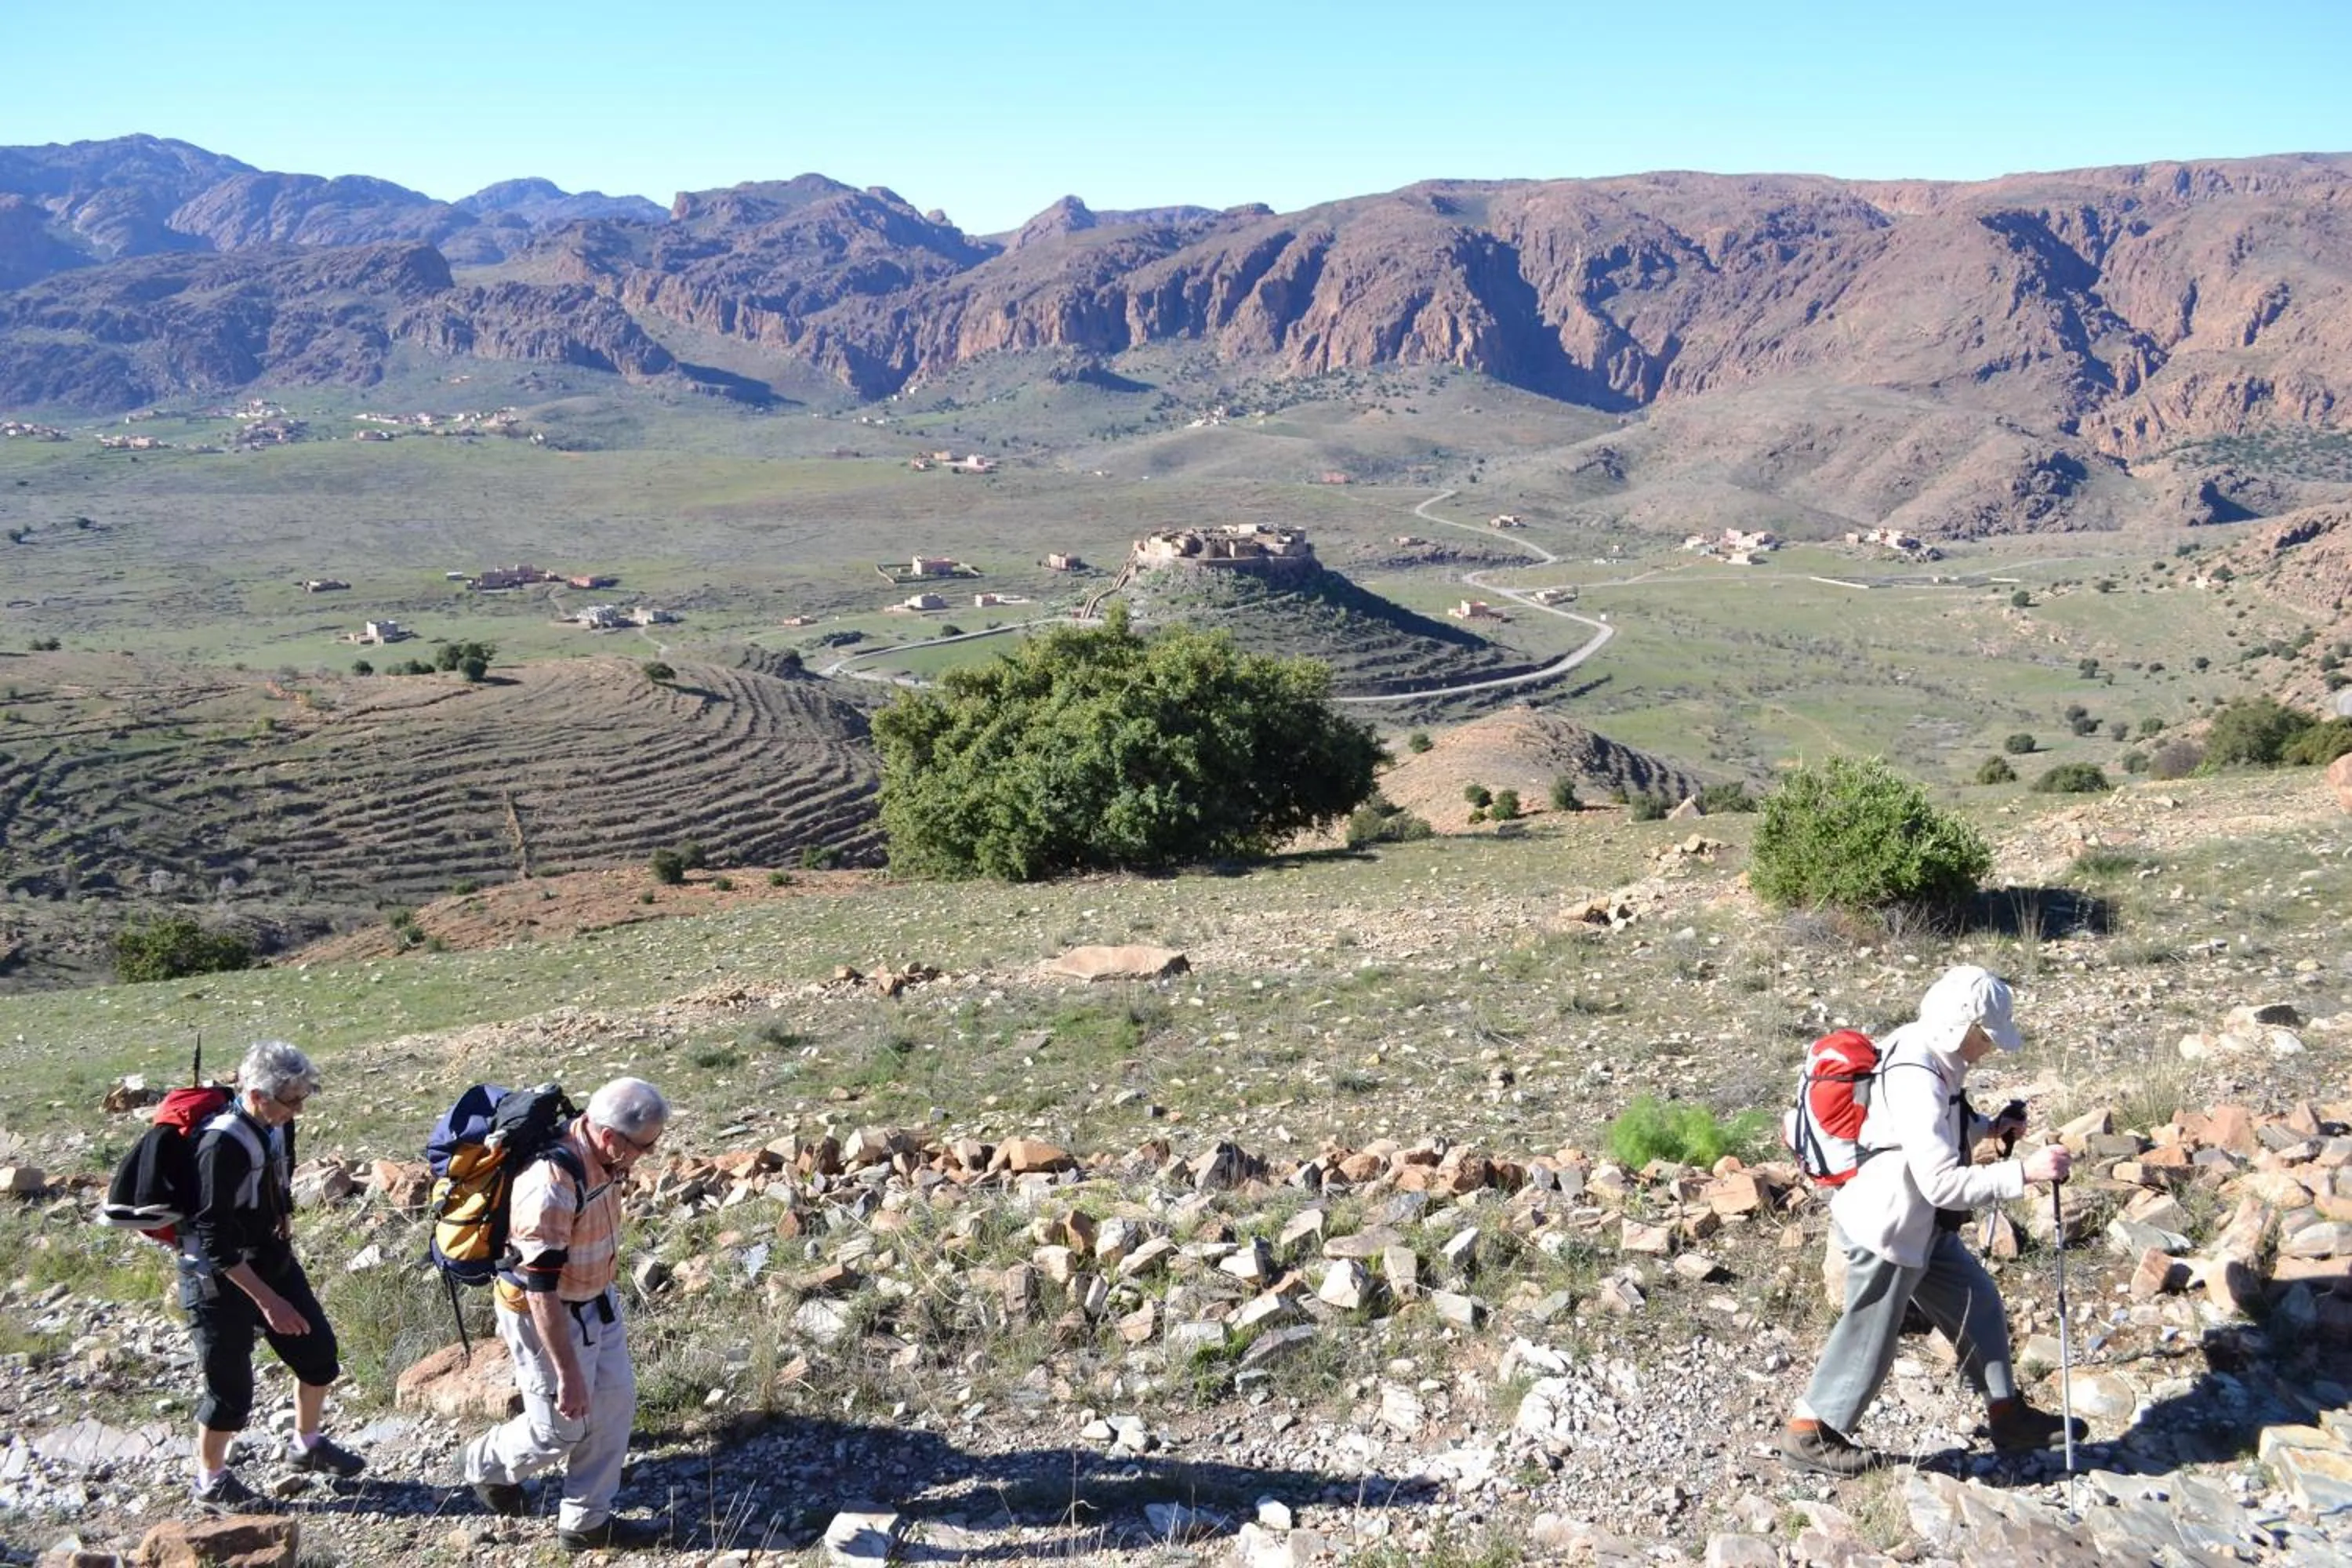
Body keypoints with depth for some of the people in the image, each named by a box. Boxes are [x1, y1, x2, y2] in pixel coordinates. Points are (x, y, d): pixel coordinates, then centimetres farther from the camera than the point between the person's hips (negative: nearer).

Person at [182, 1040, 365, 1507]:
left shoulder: (278, 1126, -6)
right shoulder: (223, 1144, -29)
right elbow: (215, 1241, -26)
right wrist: (267, 1300, -26)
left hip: (272, 1259, 8)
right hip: (221, 1276, -8)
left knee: (319, 1350, 14)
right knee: (231, 1387, 5)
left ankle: (308, 1444, 38)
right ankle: (211, 1480, 29)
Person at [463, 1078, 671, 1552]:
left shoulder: (598, 1155, -8)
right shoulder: (552, 1186, -36)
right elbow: (542, 1290, -31)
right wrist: (568, 1372, -25)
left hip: (595, 1301, 8)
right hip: (544, 1314, -8)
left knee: (614, 1403, 12)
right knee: (561, 1428, 8)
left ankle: (586, 1521, 26)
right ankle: (487, 1465, 38)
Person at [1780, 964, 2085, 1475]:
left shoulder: (1921, 1053, 0)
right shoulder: (1916, 1083, -30)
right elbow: (1943, 1183, -31)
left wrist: (1991, 1127, 3)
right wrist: (2024, 1172, -27)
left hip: (1920, 1223, 10)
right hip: (1885, 1230, -10)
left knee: (1977, 1302, 18)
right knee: (1867, 1341, 6)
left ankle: (2007, 1415, 34)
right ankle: (1809, 1434, 23)